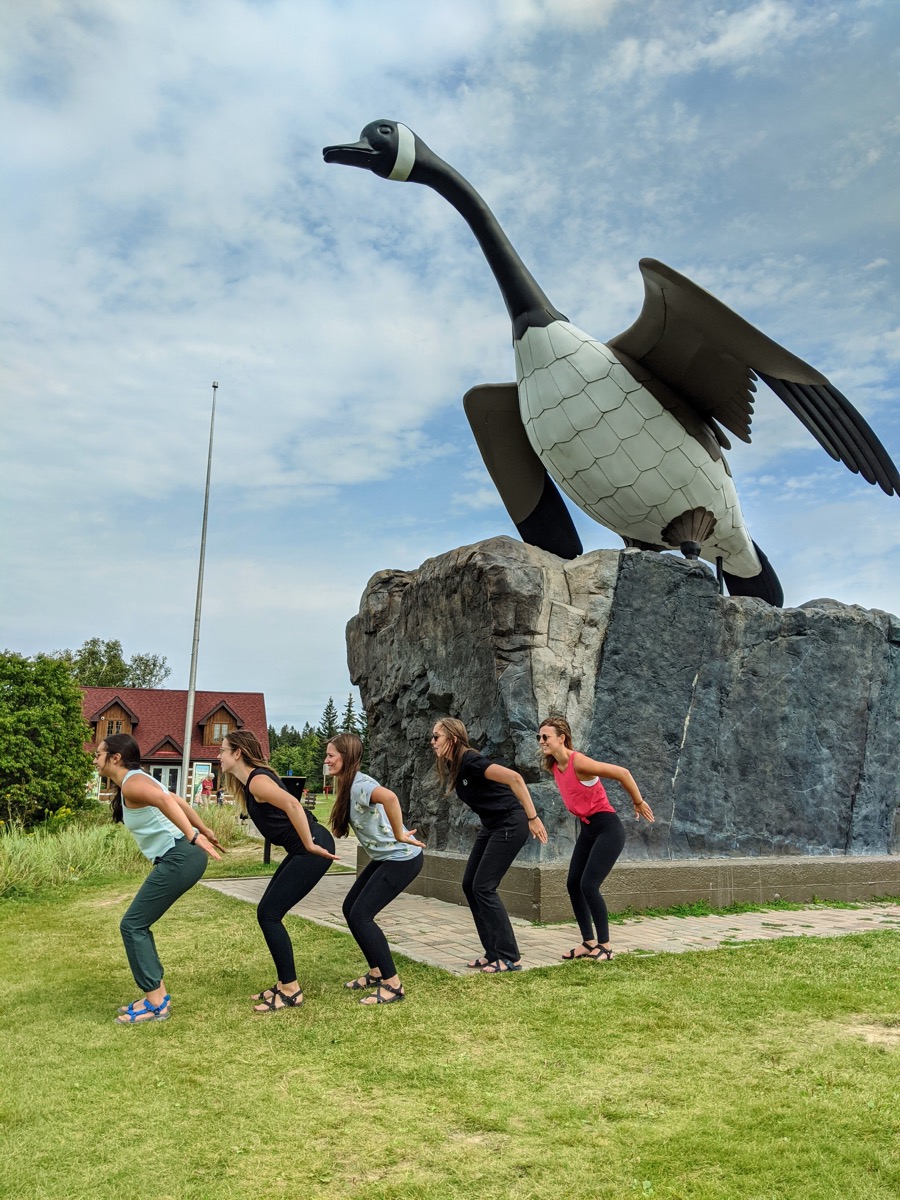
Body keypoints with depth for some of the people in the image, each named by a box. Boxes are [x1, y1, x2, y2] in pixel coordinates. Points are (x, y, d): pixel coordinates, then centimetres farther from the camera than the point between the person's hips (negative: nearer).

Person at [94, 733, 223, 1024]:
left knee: (132, 925, -3)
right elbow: (179, 802, 27)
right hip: (180, 857, 10)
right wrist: (204, 831, 34)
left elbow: (165, 800, -34)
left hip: (179, 858, -10)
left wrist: (193, 837, -40)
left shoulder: (132, 784, -14)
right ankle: (157, 994, 19)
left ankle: (155, 1003, 3)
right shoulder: (138, 781, 18)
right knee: (137, 924, 14)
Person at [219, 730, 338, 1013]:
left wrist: (310, 845, -27)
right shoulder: (249, 782, 14)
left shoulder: (257, 780, -16)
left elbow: (291, 804, -32)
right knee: (267, 913, 12)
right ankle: (285, 984, 21)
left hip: (314, 848, -10)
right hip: (302, 849, 10)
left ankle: (291, 991, 6)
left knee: (269, 914, -5)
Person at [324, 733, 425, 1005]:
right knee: (350, 908, 12)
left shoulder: (359, 785, -23)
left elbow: (388, 797, -44)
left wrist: (400, 834, -34)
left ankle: (393, 985, 0)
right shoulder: (347, 785, 8)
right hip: (384, 857, 10)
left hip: (402, 858, -10)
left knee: (361, 915, -10)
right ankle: (376, 972, 25)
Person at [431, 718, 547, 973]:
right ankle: (493, 953, 14)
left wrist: (533, 818, -28)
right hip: (491, 826, 9)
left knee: (483, 887, -10)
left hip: (510, 824, -9)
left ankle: (510, 958, -1)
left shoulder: (470, 761, -22)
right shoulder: (452, 767, 5)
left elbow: (514, 777, -29)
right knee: (469, 885, 6)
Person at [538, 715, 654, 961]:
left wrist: (638, 802, -12)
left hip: (607, 828, -9)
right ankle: (589, 942, 17)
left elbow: (622, 773, -23)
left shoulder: (579, 762, -24)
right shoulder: (554, 766, 1)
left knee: (589, 885, -12)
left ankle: (604, 946, 2)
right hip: (587, 828, 9)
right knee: (573, 884, 6)